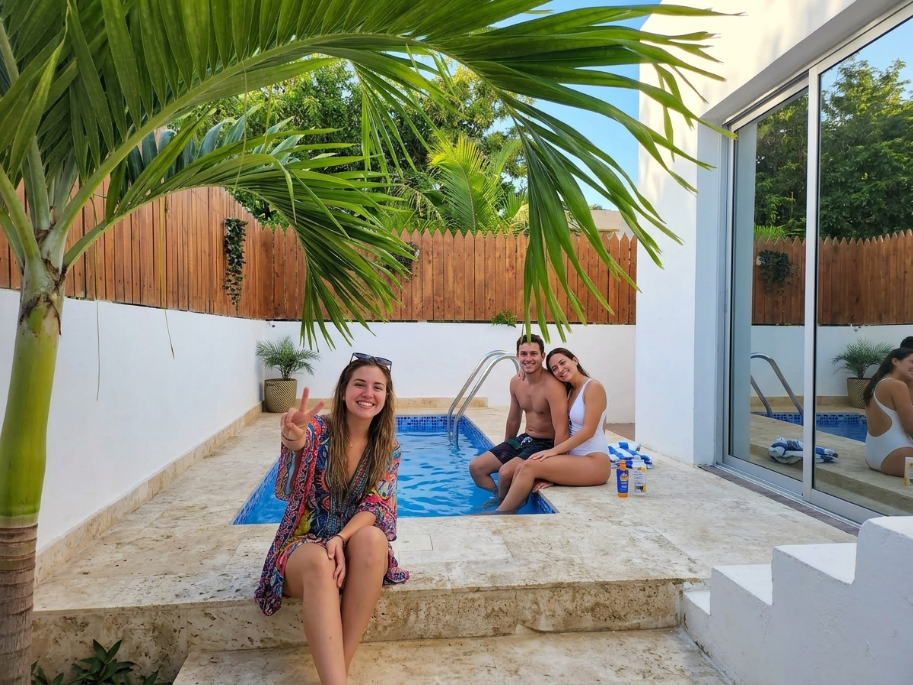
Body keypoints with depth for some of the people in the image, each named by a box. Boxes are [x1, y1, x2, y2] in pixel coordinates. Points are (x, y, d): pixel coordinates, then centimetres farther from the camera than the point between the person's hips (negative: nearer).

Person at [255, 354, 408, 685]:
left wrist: (340, 538, -29)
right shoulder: (317, 430, -13)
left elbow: (374, 505, -8)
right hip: (305, 544, -2)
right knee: (319, 562, -36)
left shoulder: (388, 447, -2)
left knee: (373, 538, -32)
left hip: (356, 541, 2)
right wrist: (294, 443, -60)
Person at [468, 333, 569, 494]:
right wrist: (505, 450, 25)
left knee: (506, 472, -27)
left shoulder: (552, 386, -23)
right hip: (524, 439, 8)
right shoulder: (516, 382, 1)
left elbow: (562, 432, -27)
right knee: (476, 467, 2)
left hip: (546, 445, -8)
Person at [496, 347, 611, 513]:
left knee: (530, 466, -21)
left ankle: (499, 515, -9)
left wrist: (554, 450, -19)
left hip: (595, 462, -7)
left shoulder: (593, 387, -9)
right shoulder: (570, 391, 16)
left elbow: (588, 430, -16)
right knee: (522, 469, -13)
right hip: (576, 459, 7)